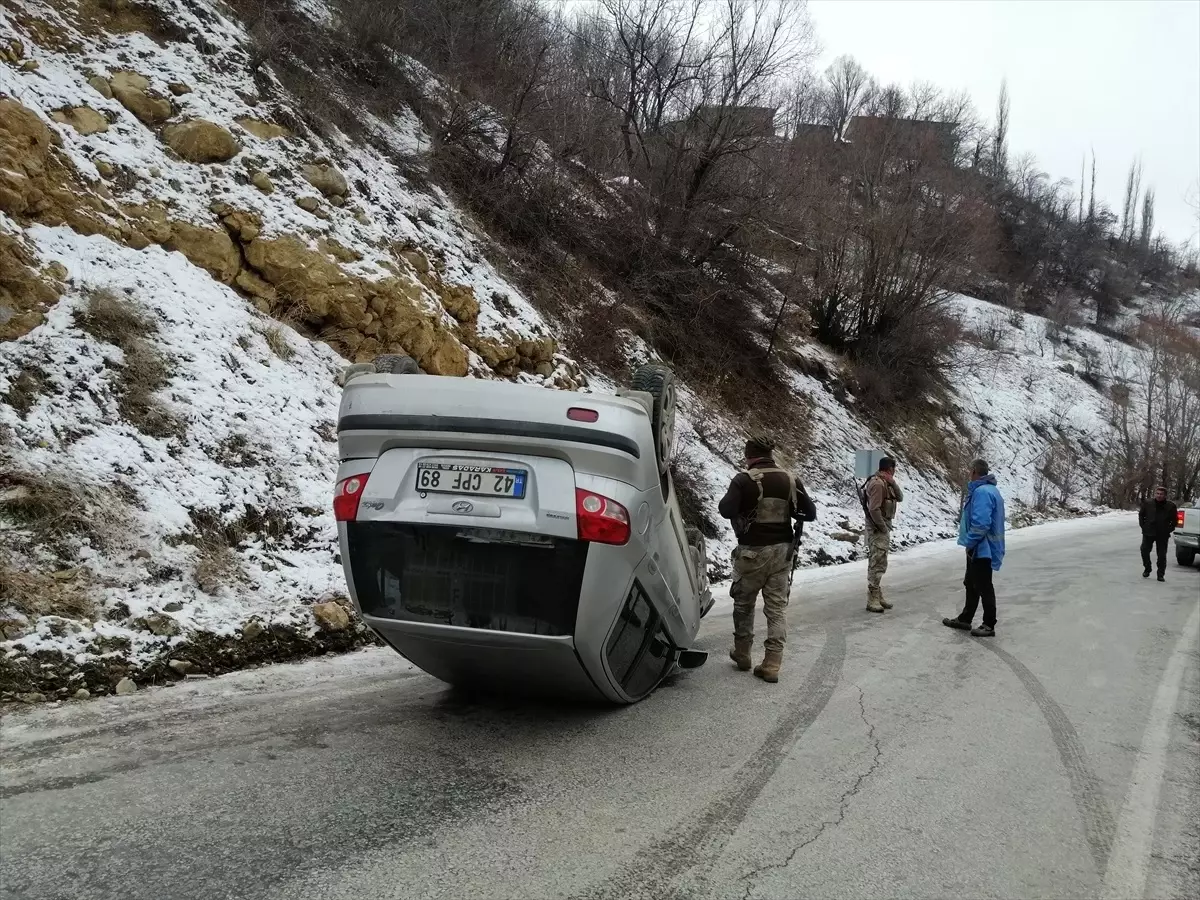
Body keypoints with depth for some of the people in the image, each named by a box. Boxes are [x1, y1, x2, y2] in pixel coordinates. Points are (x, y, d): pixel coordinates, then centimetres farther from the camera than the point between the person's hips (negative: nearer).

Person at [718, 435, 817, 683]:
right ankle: (772, 664, 3)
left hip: (752, 551, -3)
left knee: (743, 603, 15)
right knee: (777, 607, 6)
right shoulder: (791, 479, 0)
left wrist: (734, 501, 2)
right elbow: (810, 513, 3)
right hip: (782, 550, 3)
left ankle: (742, 654, 27)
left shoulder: (744, 479, -11)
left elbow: (726, 510, -19)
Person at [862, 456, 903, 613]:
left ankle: (877, 596, 22)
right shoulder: (877, 483, -19)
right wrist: (883, 528, -18)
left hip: (883, 528, 10)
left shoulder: (886, 482, 13)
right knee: (877, 564, -9)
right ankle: (872, 600, -7)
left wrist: (893, 483, -4)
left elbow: (900, 498, 10)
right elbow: (874, 509, -24)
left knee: (879, 564, 15)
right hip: (877, 529, -10)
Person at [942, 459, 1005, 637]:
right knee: (971, 584, 19)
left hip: (981, 549, -11)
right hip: (980, 548, 11)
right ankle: (965, 619, 29)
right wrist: (964, 518, 14)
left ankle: (989, 625, 9)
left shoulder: (982, 492, -22)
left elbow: (981, 523, -28)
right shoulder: (991, 490, 12)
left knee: (983, 586, 0)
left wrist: (970, 543, -19)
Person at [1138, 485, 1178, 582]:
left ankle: (1161, 574, 9)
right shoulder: (1147, 504, -1)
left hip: (1163, 535, -1)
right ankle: (1147, 569, 17)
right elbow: (1141, 515, 12)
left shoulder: (1170, 506, -2)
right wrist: (1143, 526, 3)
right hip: (1148, 533, 1)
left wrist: (1169, 529, -1)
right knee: (1144, 550, -3)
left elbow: (1174, 520, 7)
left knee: (1162, 555, 2)